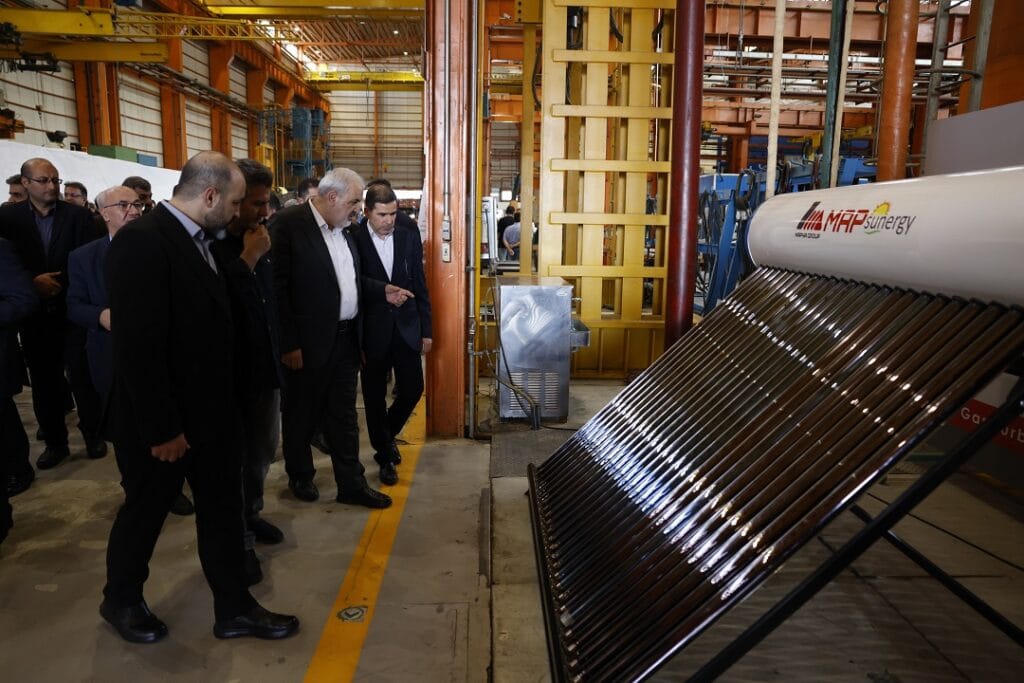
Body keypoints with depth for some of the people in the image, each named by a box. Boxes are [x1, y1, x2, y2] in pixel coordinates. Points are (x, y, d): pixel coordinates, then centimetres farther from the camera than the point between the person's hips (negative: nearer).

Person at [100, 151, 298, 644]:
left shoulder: (197, 239, 6)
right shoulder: (142, 241, -23)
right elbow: (137, 347, -25)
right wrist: (161, 429, -22)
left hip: (211, 412, 8)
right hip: (163, 422, -8)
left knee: (223, 510, 15)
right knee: (145, 511, 15)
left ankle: (234, 608, 31)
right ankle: (121, 600, 41)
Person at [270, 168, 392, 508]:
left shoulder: (343, 229, 9)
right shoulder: (289, 223, -13)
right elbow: (278, 286, -15)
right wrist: (288, 344, -16)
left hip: (345, 339, 6)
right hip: (308, 341, -6)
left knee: (343, 415, 13)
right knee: (301, 415, 13)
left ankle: (351, 484, 23)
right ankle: (300, 476, 33)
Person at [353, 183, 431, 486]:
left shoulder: (409, 235, 2)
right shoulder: (354, 239, -7)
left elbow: (419, 284, 5)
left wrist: (426, 330, 5)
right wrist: (386, 291, -31)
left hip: (406, 327, 3)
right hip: (373, 330, -2)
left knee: (412, 390, 6)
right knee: (375, 397, 8)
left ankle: (388, 434, 36)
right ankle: (385, 456, 27)